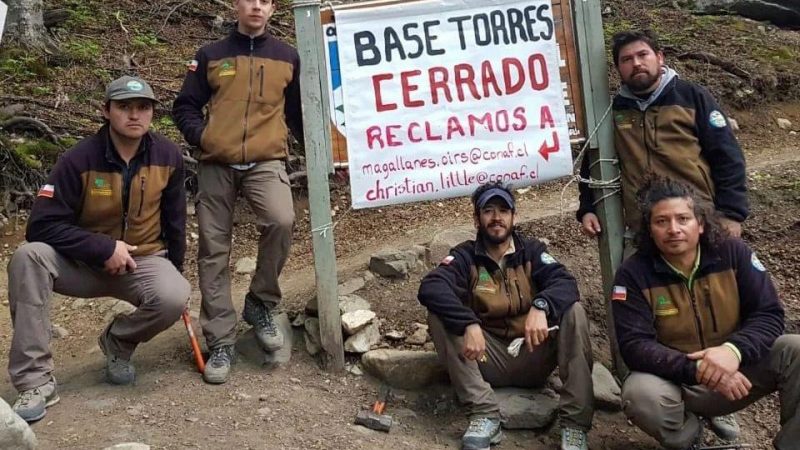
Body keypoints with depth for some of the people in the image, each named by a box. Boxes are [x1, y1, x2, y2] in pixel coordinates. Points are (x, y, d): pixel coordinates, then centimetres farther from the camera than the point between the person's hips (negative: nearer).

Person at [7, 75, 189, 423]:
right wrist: (105, 248, -25)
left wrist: (174, 272, 8)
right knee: (28, 257, -31)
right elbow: (41, 225, -19)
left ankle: (118, 342, 4)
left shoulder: (168, 156, -7)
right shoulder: (79, 159, -16)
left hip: (144, 261, 1)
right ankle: (35, 381, -24)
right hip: (83, 263, -1)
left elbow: (174, 221, 6)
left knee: (173, 299, -32)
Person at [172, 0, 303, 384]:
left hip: (266, 162, -1)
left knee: (281, 221, -28)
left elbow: (299, 112, 17)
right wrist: (201, 136, -8)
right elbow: (185, 107, 11)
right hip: (216, 166, 1)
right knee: (213, 251, -1)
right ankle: (221, 343, 9)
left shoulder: (287, 58, 12)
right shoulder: (210, 56, 9)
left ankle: (261, 303, -4)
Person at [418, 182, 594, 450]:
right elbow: (430, 288, -22)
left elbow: (565, 283, -15)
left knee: (573, 311, -22)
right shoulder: (465, 256, -1)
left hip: (532, 359, 1)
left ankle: (575, 423, -23)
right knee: (438, 314, -21)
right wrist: (470, 324, -37)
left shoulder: (532, 251, 4)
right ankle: (484, 415, -26)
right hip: (487, 359, 0)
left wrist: (540, 306, -37)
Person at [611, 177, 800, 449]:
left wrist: (734, 350, -31)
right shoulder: (633, 275, -14)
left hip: (738, 369, 2)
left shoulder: (733, 254, -7)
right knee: (639, 396, -34)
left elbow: (769, 314, -9)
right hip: (676, 381, -2)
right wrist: (697, 370, -35)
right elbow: (634, 346, -20)